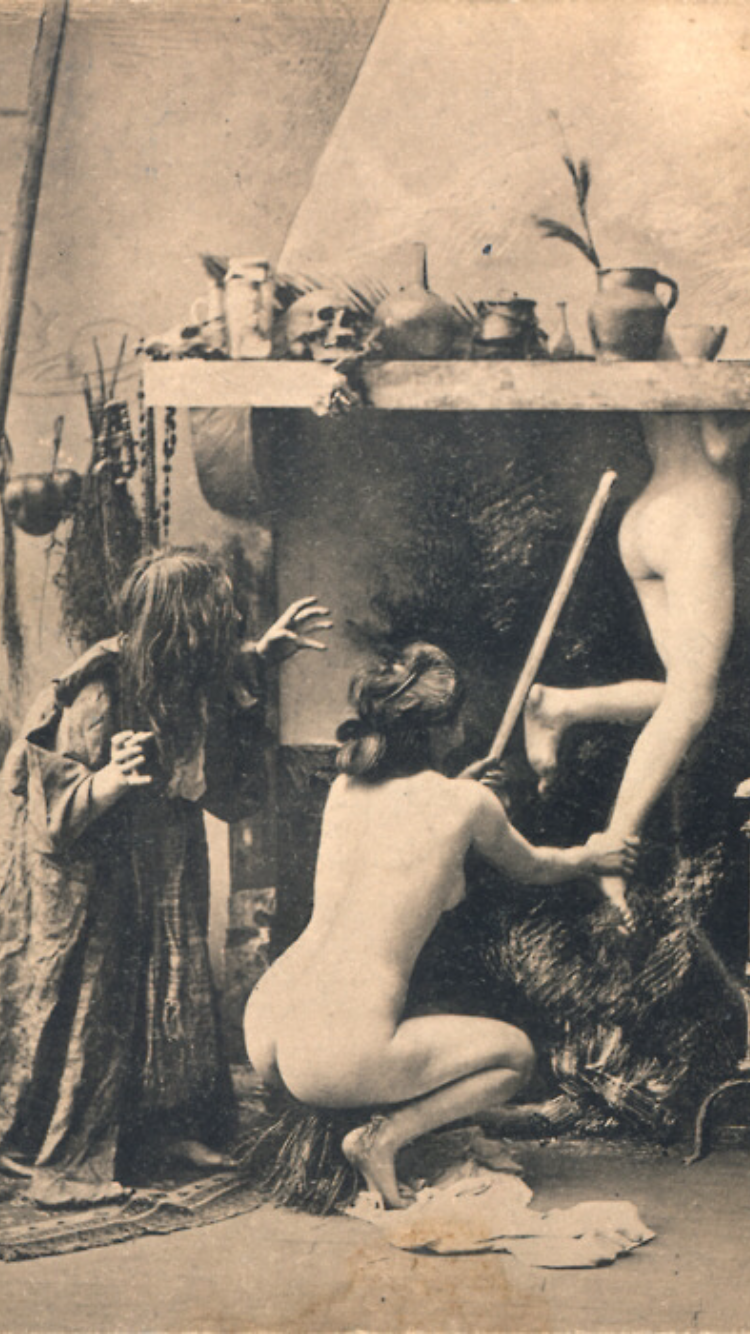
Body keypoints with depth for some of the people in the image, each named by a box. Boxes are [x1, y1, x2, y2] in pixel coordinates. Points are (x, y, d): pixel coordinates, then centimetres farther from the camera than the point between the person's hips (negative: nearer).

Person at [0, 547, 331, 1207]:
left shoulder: (183, 680, -7)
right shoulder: (98, 695, -30)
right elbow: (57, 810, -27)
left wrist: (262, 654, 7)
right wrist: (110, 780, -45)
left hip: (157, 872, 8)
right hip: (83, 878, -8)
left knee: (170, 991, 12)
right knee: (84, 1007, 0)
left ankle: (166, 1126, 28)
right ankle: (58, 1159, 15)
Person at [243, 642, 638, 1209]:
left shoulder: (346, 786, 11)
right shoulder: (467, 803, -3)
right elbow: (533, 868, 19)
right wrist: (592, 855, 40)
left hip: (262, 1033, 7)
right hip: (335, 1056, -7)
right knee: (517, 1054, 14)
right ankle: (382, 1138, -2)